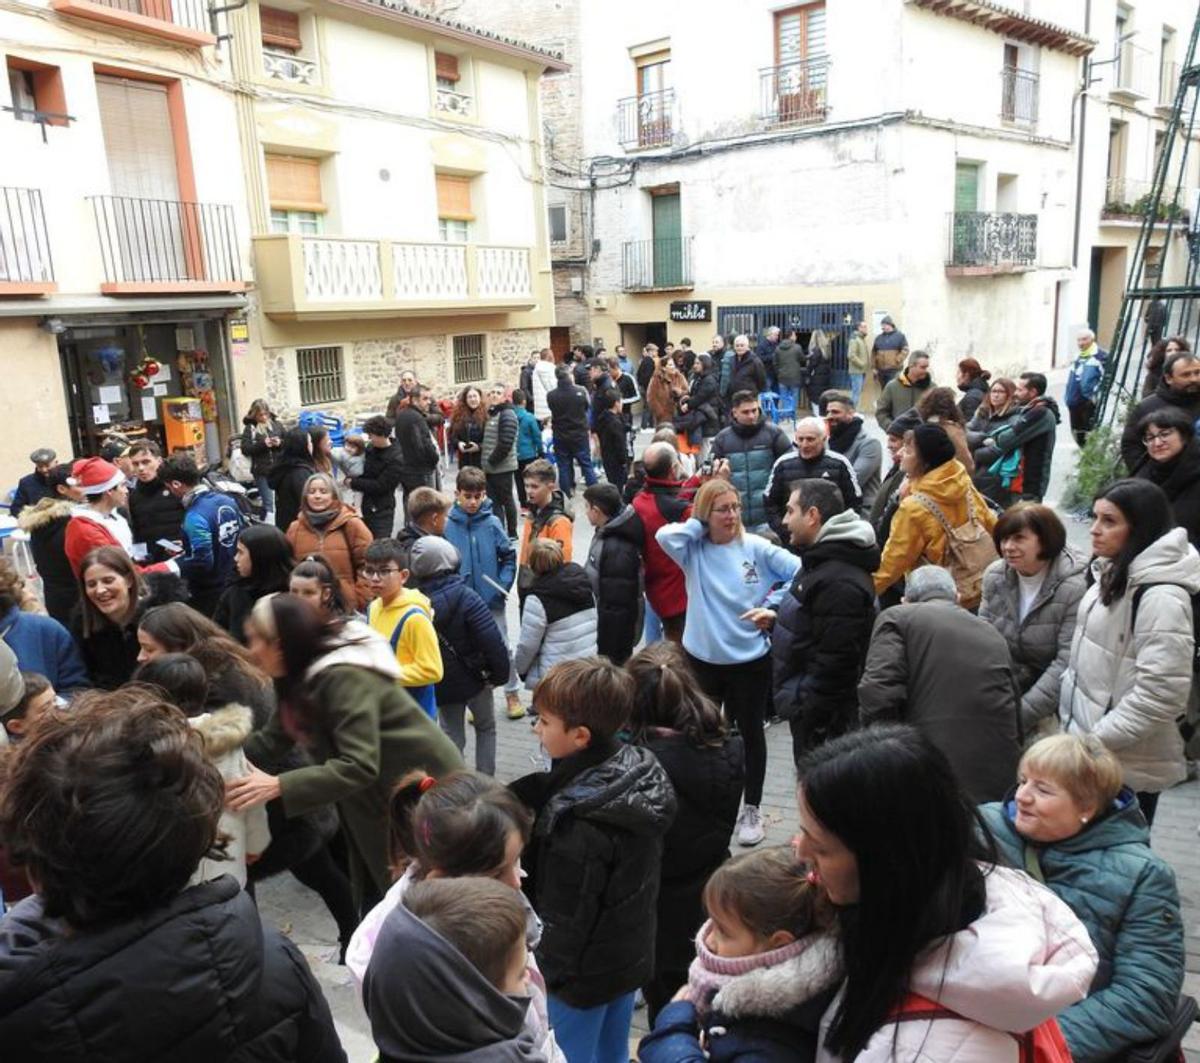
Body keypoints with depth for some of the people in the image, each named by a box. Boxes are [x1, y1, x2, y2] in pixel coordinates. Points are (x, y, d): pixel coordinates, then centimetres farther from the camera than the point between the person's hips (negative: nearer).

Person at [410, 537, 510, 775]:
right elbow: (492, 641, -24)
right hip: (474, 677, -3)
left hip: (441, 683, 3)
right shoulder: (466, 598, -22)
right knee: (486, 727, 19)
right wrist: (499, 673, -9)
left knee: (451, 735, 17)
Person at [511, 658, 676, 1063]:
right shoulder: (640, 769, -10)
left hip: (585, 973, -7)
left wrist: (549, 974, -8)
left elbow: (568, 918, -23)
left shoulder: (580, 825, -34)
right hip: (631, 955, 7)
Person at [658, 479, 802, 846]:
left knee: (750, 732, 14)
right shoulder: (694, 550, -6)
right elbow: (665, 535, -25)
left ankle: (752, 809, 31)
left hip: (750, 659, -1)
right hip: (702, 658, 1)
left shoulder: (756, 547, -8)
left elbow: (799, 572, -9)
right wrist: (699, 524, -12)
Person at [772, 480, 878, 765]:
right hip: (808, 707, 11)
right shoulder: (824, 562, 11)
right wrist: (777, 617, 17)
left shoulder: (839, 581, -25)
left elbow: (835, 661, -26)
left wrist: (810, 717, -22)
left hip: (823, 718, -11)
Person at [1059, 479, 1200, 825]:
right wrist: (1076, 733, 11)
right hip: (1090, 750, 8)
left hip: (1127, 764, -8)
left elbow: (1160, 695, -25)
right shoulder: (1113, 576, 6)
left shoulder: (1160, 597, -22)